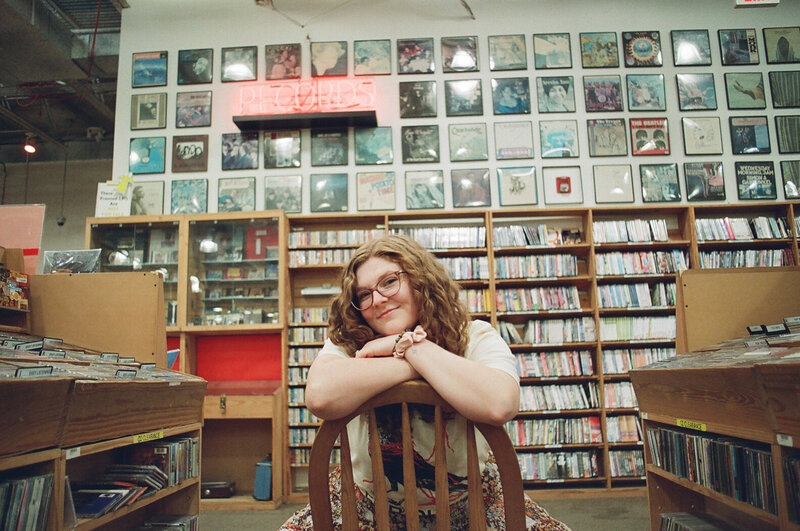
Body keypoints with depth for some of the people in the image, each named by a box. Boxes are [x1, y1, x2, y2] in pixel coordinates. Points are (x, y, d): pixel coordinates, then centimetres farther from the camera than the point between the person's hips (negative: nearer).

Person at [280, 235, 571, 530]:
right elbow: (319, 396, -32)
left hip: (466, 506, 0)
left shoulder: (476, 338, -12)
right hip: (371, 506, 1)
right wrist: (413, 367, -23)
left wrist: (410, 346, -25)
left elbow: (500, 406, -34)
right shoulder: (348, 345, -9)